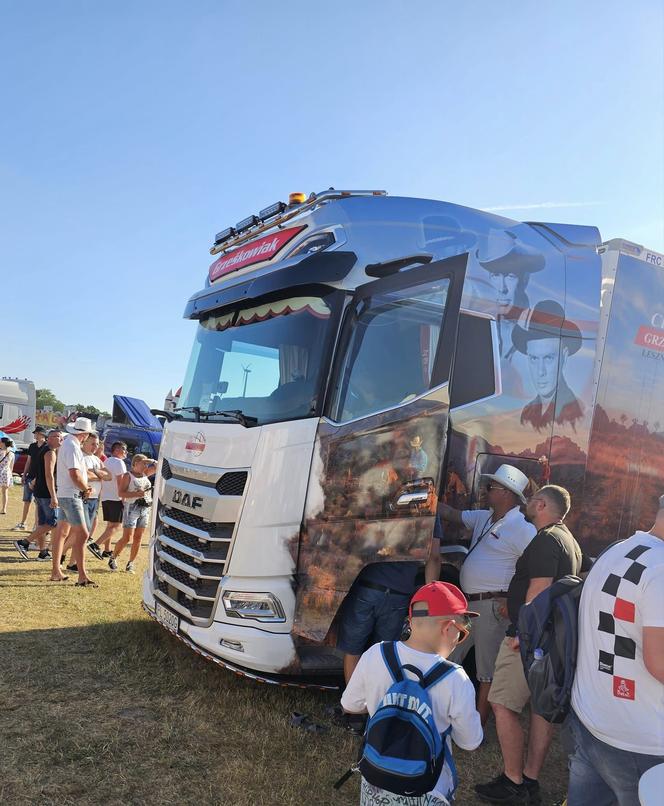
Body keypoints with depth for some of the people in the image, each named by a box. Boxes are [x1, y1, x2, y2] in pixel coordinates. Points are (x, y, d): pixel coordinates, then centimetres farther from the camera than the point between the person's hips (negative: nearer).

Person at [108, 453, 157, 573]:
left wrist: (151, 461, 3)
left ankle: (131, 563, 14)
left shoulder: (145, 474, 13)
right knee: (127, 538, -7)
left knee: (137, 538, 6)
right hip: (132, 508, -6)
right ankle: (113, 558, 13)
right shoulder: (128, 476, -4)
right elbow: (121, 492, -12)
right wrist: (136, 494, -20)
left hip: (145, 509, 6)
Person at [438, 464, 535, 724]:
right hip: (469, 602, 9)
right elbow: (452, 514, 23)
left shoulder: (522, 529, -15)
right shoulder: (483, 518, 12)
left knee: (487, 670, 2)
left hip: (493, 606, -9)